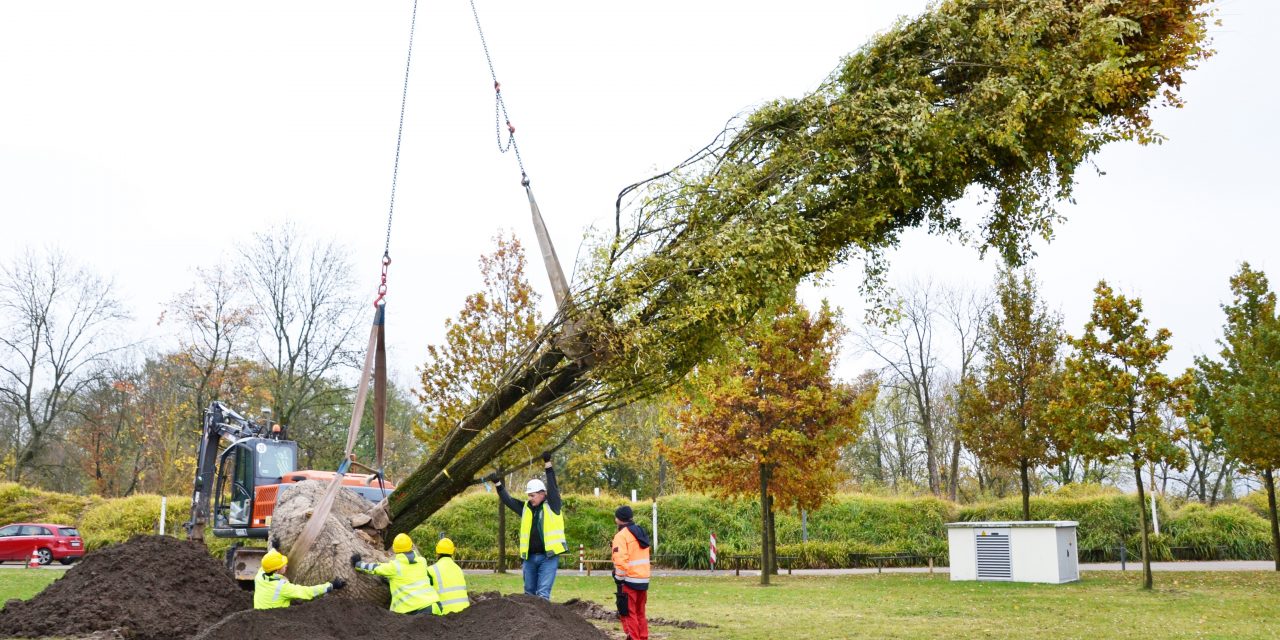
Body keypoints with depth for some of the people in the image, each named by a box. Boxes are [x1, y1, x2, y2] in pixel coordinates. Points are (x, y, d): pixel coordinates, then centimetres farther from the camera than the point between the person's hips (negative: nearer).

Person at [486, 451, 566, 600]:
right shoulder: (526, 508, 12)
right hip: (529, 557, 6)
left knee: (543, 593, -10)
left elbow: (553, 488, -13)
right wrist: (498, 484, 5)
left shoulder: (552, 506, -2)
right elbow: (508, 500, 13)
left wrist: (548, 465, -20)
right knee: (529, 592, 13)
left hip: (548, 556, -6)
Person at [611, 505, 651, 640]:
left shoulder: (621, 535, -12)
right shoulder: (641, 533, 13)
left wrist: (619, 580, -12)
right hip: (643, 579, 8)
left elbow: (621, 561, -20)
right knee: (640, 613, 16)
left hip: (629, 580, -8)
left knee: (628, 613, 0)